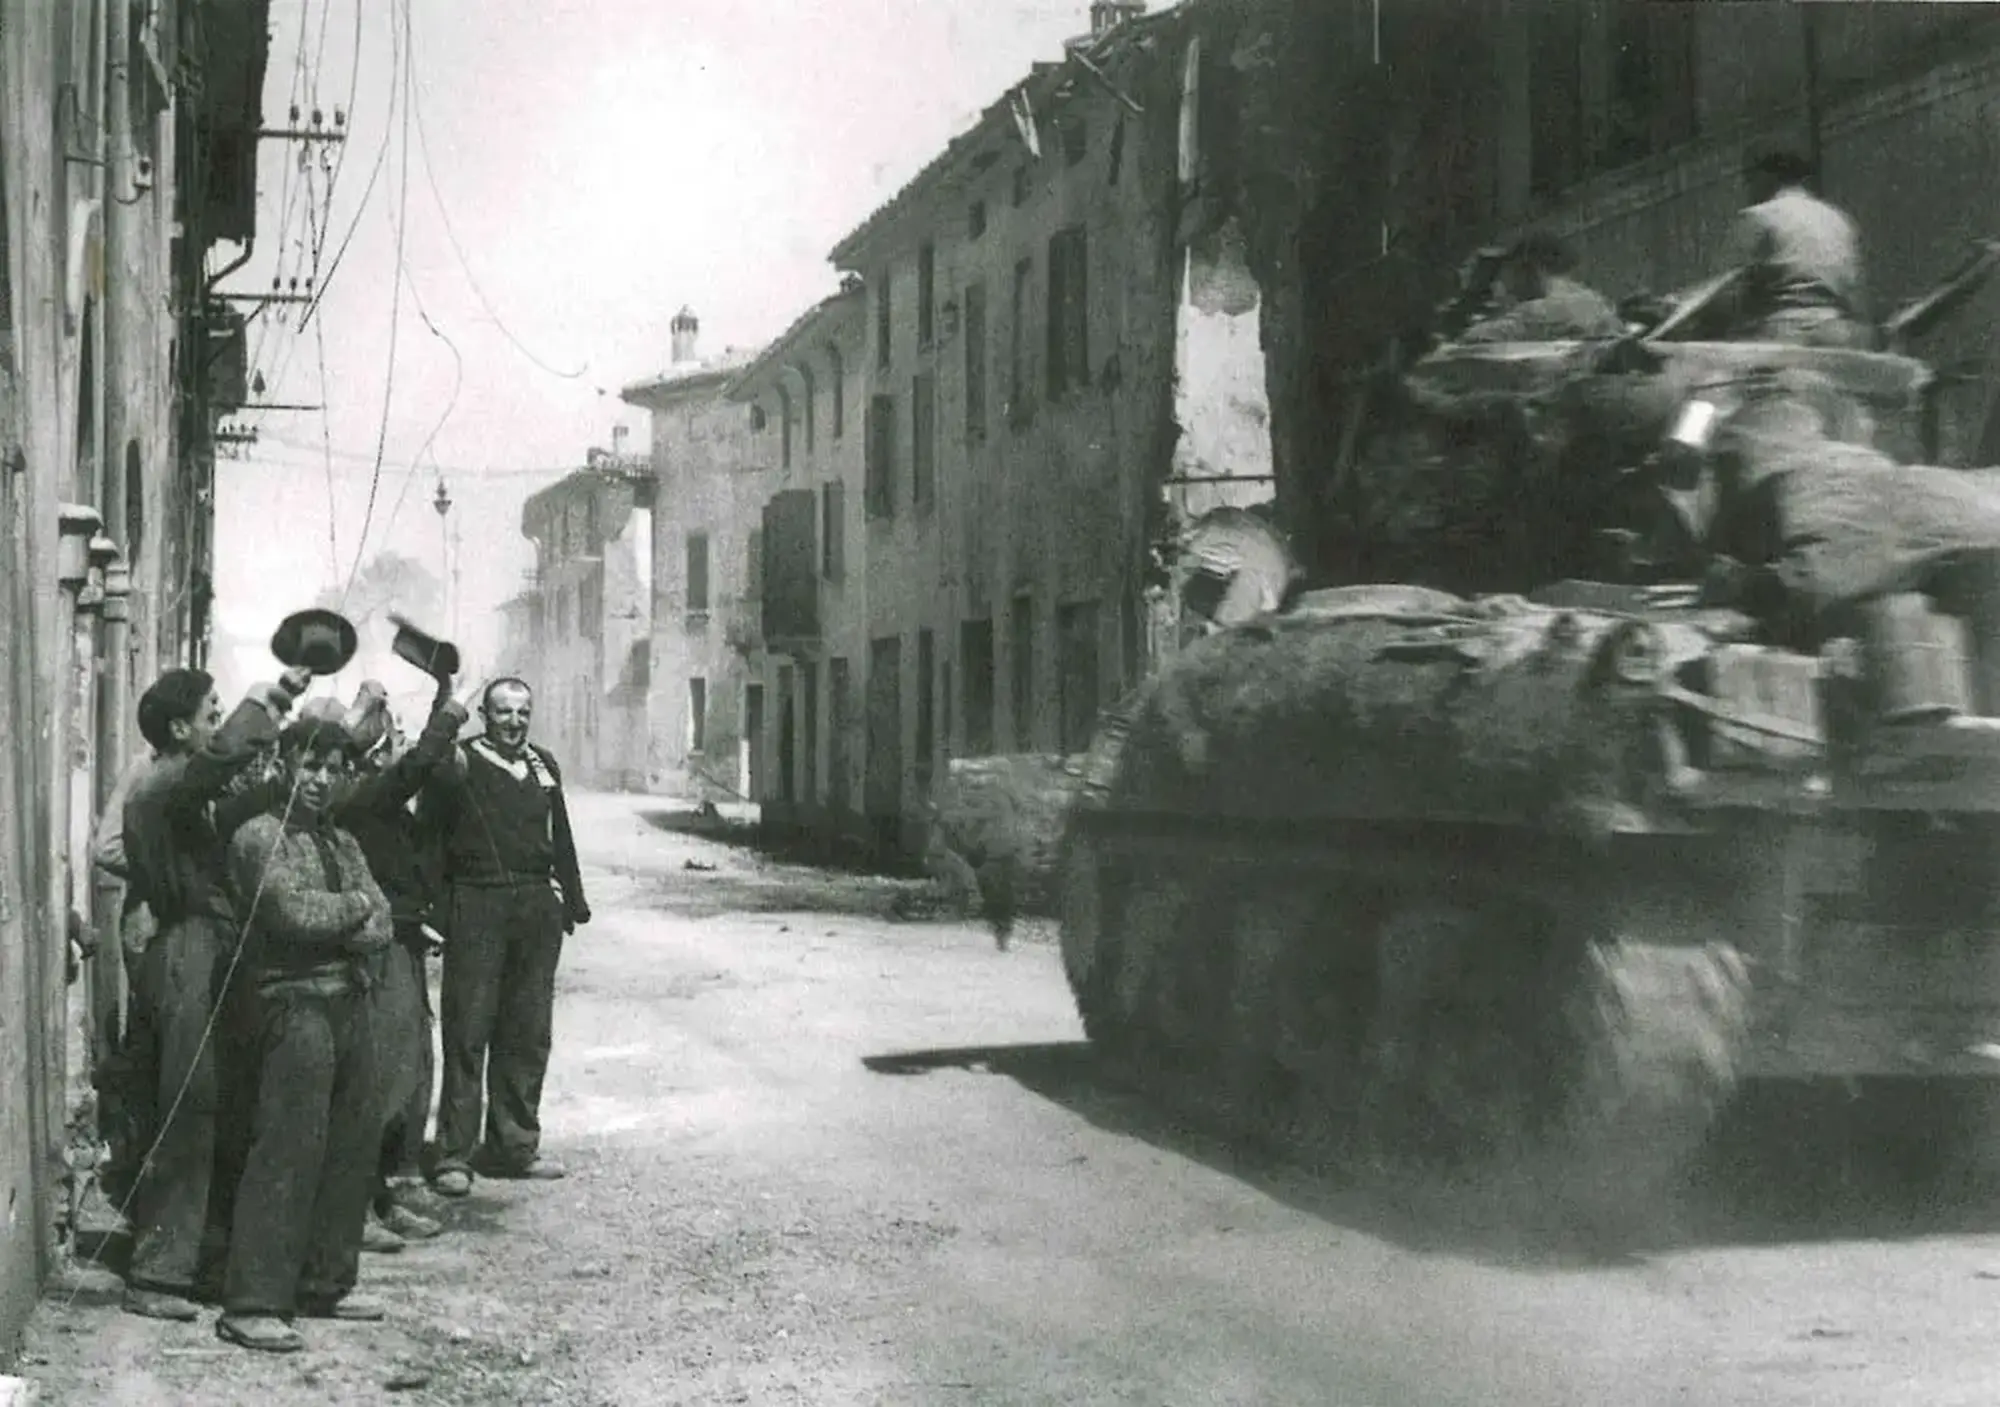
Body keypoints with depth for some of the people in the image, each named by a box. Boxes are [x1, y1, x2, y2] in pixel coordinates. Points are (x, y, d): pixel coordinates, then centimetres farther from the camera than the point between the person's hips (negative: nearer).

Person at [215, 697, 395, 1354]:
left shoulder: (344, 843, 18)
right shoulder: (260, 836, -4)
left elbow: (379, 927, 7)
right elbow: (292, 910, -17)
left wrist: (330, 925, -12)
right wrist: (354, 906, -1)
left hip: (351, 1002, 8)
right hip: (294, 1003, -8)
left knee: (353, 1147, 9)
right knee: (288, 1149, -10)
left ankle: (325, 1282, 20)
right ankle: (253, 1303, -7)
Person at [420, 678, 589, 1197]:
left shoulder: (543, 766, 16)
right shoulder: (458, 764, -1)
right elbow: (427, 836, -10)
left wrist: (572, 901, 18)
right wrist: (428, 905, -21)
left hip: (537, 906, 5)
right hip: (476, 906, -5)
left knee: (528, 1032, 9)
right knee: (467, 1031, -4)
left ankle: (515, 1145, 18)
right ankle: (454, 1155, -1)